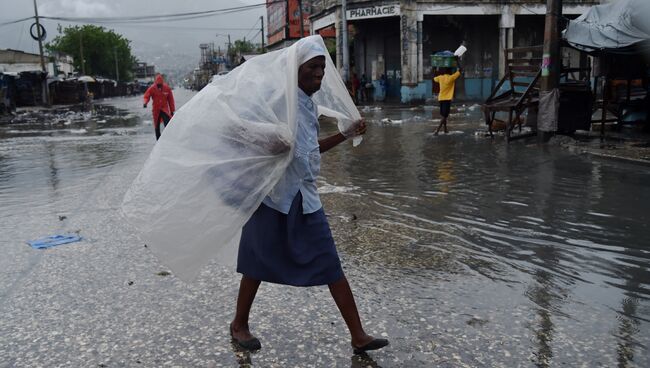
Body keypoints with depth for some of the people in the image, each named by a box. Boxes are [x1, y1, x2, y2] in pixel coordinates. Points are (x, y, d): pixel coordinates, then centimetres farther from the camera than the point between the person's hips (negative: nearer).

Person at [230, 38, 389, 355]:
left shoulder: (310, 104, 11)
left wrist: (347, 134, 19)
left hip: (306, 196, 7)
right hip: (275, 193, -7)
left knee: (331, 265, 5)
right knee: (258, 264, 8)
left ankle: (358, 336, 11)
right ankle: (239, 325, 32)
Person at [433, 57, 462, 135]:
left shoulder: (440, 77, 1)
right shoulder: (451, 77, -13)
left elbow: (434, 79, 24)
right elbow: (460, 70, -7)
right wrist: (457, 60, -2)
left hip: (441, 98, 6)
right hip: (447, 99, -6)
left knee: (444, 115, 18)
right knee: (444, 116, -7)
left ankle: (445, 129, 28)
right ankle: (437, 130, -19)